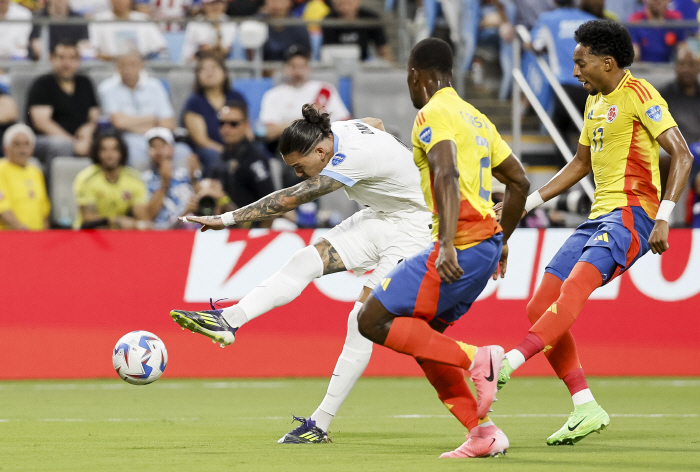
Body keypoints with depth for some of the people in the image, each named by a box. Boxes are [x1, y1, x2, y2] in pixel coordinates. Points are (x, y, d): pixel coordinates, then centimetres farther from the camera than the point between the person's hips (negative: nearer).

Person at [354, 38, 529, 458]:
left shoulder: (433, 115, -7)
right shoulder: (474, 116, 20)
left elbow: (447, 176, -24)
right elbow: (519, 182, 24)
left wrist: (447, 245, -33)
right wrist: (501, 241, 32)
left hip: (460, 247, -9)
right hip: (488, 241, 9)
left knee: (373, 321, -7)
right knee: (422, 338, 16)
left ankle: (476, 358, -18)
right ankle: (483, 432, 7)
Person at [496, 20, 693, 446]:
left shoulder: (638, 95, -6)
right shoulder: (596, 102, 20)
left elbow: (682, 155, -13)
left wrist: (663, 217, -22)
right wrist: (526, 204, 27)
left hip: (632, 214, -10)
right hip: (600, 217, 10)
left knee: (575, 284, -31)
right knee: (540, 309, -1)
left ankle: (511, 361, -49)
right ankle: (586, 408, -3)